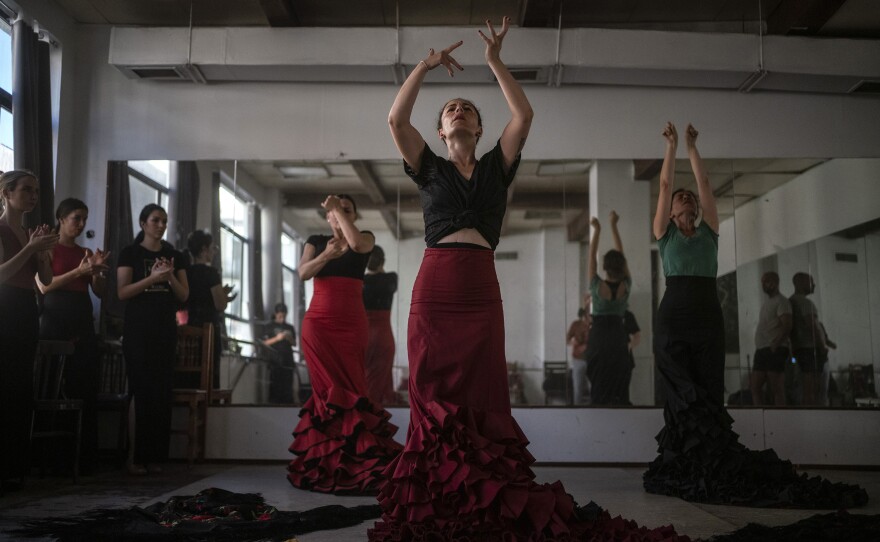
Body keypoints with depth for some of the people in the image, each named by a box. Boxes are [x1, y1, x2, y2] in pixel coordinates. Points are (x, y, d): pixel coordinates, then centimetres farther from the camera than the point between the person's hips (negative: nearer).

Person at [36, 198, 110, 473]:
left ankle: (85, 454, 3)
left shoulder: (86, 253, 16)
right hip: (55, 321, -5)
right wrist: (79, 271, -18)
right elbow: (44, 286, -9)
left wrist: (98, 270, -4)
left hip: (83, 322, 5)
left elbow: (100, 293, 14)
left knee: (85, 387, 0)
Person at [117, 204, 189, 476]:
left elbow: (184, 295, 8)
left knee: (162, 392, -1)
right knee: (142, 390, -7)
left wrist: (170, 276, -10)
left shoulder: (175, 256, 13)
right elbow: (122, 292, -6)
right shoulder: (130, 253, 4)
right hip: (137, 329, -3)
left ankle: (155, 457, 2)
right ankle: (137, 456, -1)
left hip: (166, 329, 3)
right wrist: (152, 278, -18)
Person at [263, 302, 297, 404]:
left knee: (287, 387, 1)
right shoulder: (270, 326, 5)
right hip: (275, 361, -3)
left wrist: (290, 339, -6)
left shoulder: (290, 328, 15)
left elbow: (294, 344, 16)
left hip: (288, 361, 4)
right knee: (275, 386, -8)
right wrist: (277, 338, -15)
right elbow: (265, 343, -1)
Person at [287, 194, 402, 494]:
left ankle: (353, 463, -5)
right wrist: (325, 256, -18)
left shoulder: (365, 238, 9)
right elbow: (303, 273, -2)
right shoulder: (315, 241, 14)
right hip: (318, 322, 1)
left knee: (349, 388, -6)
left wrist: (338, 209, -7)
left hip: (352, 323, -1)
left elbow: (357, 243, -16)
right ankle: (325, 464, 0)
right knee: (327, 389, -4)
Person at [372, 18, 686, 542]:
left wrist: (496, 62, 6)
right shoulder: (430, 169, 15)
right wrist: (426, 65, 4)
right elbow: (396, 119, 2)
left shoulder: (496, 168, 17)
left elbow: (524, 115, 5)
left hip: (481, 291, 1)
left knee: (481, 399, -2)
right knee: (434, 398, -2)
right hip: (434, 289, 0)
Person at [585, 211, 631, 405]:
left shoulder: (597, 286, -12)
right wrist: (613, 226, 8)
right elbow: (621, 254, 3)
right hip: (618, 338, 3)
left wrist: (597, 230, 5)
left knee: (599, 387, 0)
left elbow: (592, 255, -3)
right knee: (617, 387, 5)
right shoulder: (626, 286, -4)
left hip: (598, 338, -3)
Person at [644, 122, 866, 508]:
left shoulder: (709, 231, 18)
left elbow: (704, 184, 15)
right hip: (673, 320, -3)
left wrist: (693, 148, 19)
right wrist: (672, 146, 12)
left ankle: (706, 470, -3)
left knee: (708, 395, -2)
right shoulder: (665, 233, 10)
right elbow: (664, 185, 7)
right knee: (685, 397, -7)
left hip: (708, 319, 3)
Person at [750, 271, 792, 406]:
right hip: (761, 350, 9)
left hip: (774, 350, -9)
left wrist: (775, 344, -21)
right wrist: (759, 348, 16)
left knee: (777, 389, -8)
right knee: (754, 386, 3)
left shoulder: (781, 301, -4)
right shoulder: (766, 302, 23)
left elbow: (787, 326, -15)